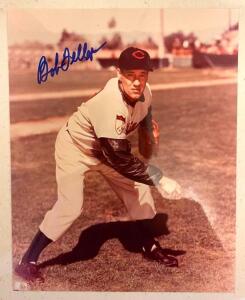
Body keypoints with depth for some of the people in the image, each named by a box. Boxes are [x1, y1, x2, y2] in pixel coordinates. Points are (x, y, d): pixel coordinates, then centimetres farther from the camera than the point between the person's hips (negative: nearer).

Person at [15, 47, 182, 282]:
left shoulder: (145, 93, -17)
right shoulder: (110, 102, -40)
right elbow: (120, 159, -41)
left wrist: (150, 132, -2)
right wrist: (159, 179, -39)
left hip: (105, 149, 8)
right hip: (75, 147, -7)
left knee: (138, 187, 8)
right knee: (70, 207, -16)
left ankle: (149, 247, 27)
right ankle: (28, 261, 1)